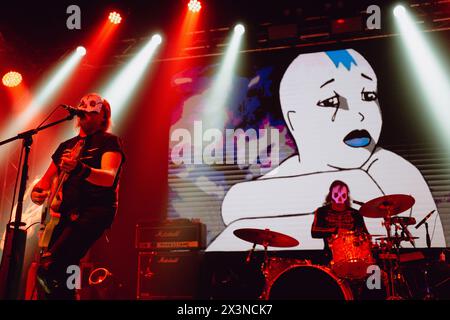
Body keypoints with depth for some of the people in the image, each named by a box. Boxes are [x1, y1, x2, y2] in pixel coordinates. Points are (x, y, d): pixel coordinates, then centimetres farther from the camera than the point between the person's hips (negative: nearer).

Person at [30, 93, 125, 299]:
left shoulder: (109, 141, 3)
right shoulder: (66, 146, 23)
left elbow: (108, 177, -15)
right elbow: (47, 179, 25)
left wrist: (80, 169, -35)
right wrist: (38, 191, 0)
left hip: (96, 210, -6)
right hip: (66, 213, 6)